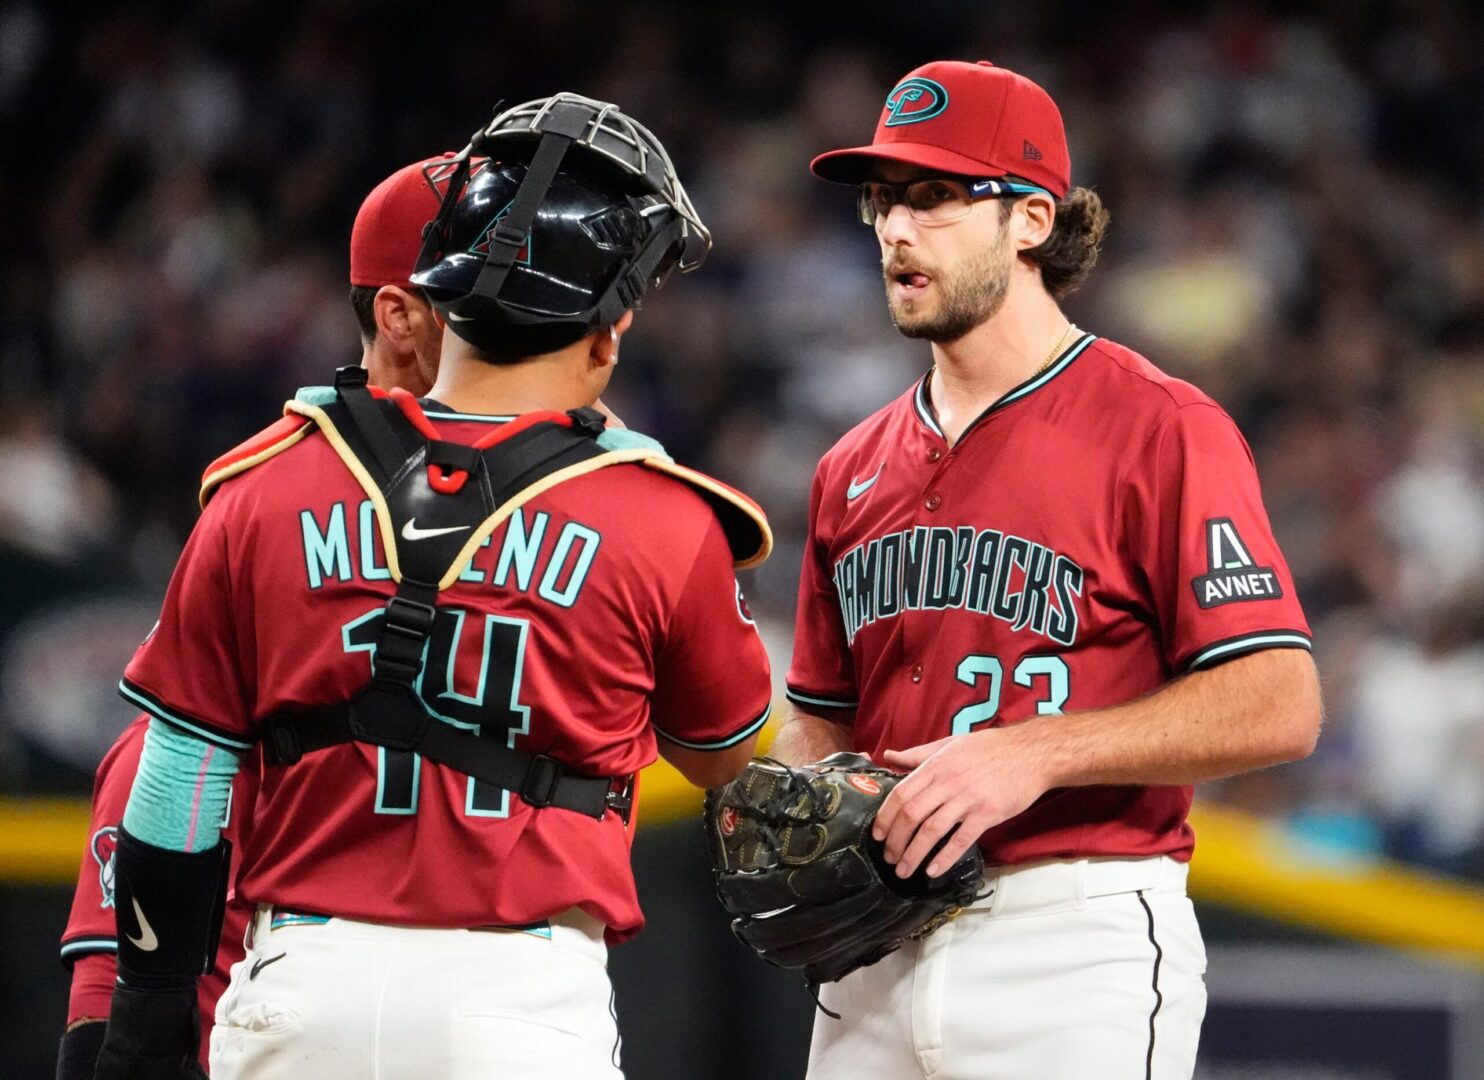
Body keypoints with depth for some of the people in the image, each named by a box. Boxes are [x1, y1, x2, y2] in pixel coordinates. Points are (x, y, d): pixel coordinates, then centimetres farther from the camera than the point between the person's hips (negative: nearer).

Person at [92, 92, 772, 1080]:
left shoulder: (265, 492, 1)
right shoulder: (660, 522, -3)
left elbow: (177, 790, 4)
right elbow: (725, 756, 15)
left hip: (299, 986, 2)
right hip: (525, 995, -2)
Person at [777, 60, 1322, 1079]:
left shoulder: (1163, 429, -5)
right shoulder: (856, 467, 16)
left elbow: (1279, 704, -13)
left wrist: (1036, 753, -20)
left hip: (1081, 955, -6)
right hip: (880, 951, 6)